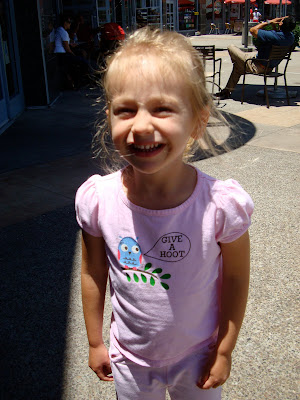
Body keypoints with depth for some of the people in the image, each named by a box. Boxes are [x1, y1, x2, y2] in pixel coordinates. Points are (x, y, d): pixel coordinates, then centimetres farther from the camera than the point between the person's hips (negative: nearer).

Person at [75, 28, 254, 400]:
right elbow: (93, 274, -6)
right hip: (130, 360, 1)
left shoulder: (221, 205, -27)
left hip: (197, 358, -1)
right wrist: (95, 342, 5)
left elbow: (236, 277, -11)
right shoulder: (97, 199, -22)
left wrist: (224, 351, -1)